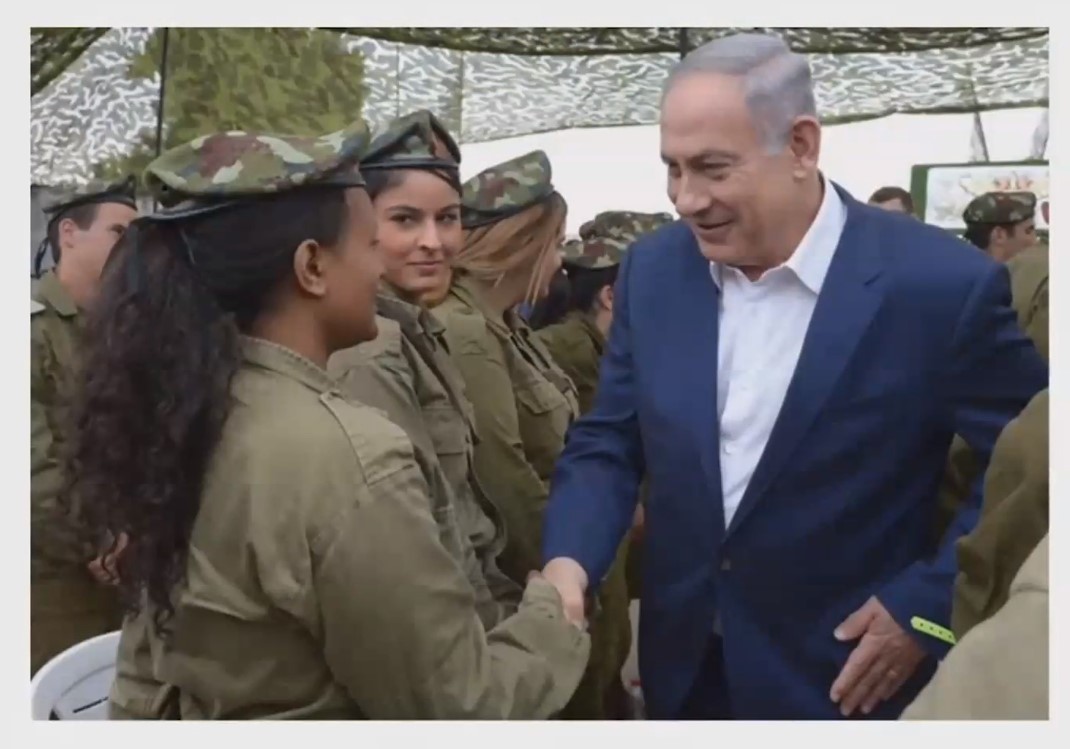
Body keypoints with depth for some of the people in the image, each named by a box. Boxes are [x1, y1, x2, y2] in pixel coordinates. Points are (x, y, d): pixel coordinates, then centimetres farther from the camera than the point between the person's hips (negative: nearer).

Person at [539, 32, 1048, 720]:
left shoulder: (941, 285, -18)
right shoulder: (653, 271, -5)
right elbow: (609, 442, 1)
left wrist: (927, 608, -13)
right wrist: (570, 556, -16)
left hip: (844, 677, -4)